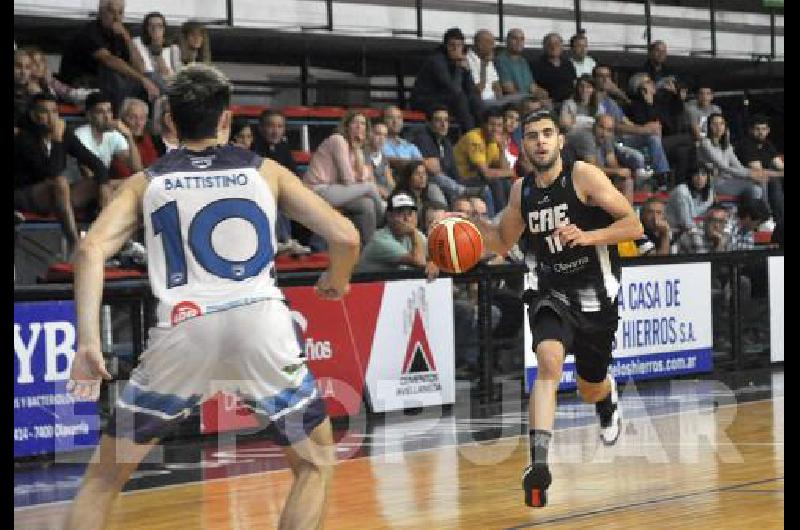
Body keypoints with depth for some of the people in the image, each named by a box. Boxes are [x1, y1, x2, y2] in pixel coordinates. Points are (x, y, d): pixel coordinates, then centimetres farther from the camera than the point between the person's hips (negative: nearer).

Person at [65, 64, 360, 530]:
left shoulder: (146, 182, 17)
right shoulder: (264, 170, 18)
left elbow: (91, 250, -1)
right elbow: (346, 237, 11)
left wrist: (88, 343, -5)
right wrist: (337, 282, 32)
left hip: (184, 327, 0)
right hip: (261, 322, 0)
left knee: (105, 476, 16)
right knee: (317, 464, 21)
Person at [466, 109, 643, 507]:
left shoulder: (583, 176, -12)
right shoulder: (521, 190, 3)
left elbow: (634, 225, -14)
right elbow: (504, 242, 17)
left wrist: (587, 236, -29)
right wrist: (474, 223, -3)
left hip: (594, 295, -2)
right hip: (550, 292, 2)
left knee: (590, 389, 15)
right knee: (549, 362, -28)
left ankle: (609, 399, 57)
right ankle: (538, 464, -37)